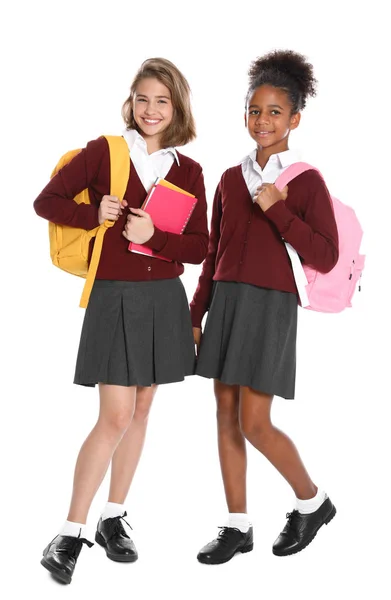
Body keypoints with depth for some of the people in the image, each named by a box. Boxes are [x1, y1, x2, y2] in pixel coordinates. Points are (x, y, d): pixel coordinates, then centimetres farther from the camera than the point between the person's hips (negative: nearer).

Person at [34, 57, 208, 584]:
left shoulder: (188, 171, 5)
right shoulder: (104, 151, -3)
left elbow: (200, 247, 2)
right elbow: (47, 201, -2)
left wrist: (154, 235, -14)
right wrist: (93, 214, -17)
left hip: (164, 300, 4)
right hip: (115, 297, -4)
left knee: (141, 410, 11)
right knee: (116, 416, -9)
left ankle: (113, 519, 24)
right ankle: (71, 533, 0)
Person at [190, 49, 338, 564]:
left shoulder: (305, 181, -5)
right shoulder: (231, 179, 10)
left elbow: (326, 258, -11)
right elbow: (214, 254, 14)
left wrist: (278, 210, -17)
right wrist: (196, 314, 13)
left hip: (272, 306, -5)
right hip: (225, 303, 6)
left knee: (254, 423, -7)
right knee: (227, 417, 6)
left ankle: (313, 501, 17)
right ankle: (238, 526, 16)